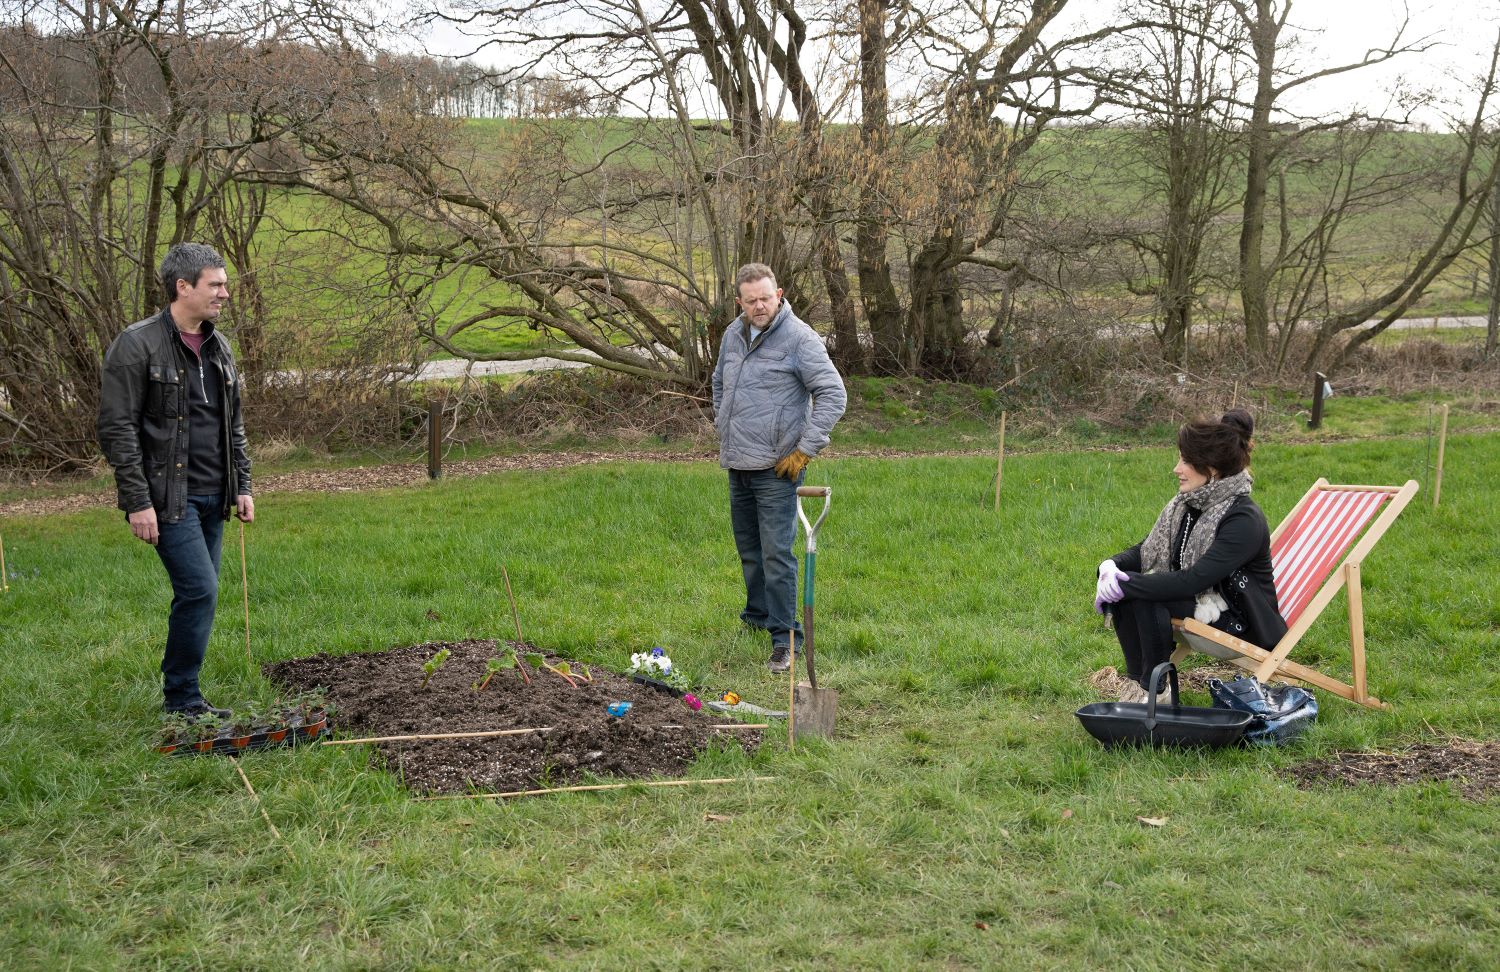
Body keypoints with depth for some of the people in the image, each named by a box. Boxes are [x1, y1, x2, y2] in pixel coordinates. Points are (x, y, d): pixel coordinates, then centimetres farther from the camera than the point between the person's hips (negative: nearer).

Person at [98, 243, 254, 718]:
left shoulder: (218, 347, 14)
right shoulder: (138, 344, -10)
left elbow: (234, 425, 21)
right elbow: (117, 428, -13)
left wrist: (242, 486, 14)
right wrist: (137, 501, -17)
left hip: (212, 497, 7)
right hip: (169, 496, -7)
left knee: (198, 594, 9)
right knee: (199, 589, -13)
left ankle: (182, 696, 20)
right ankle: (182, 699, -1)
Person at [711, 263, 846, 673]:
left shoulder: (799, 338, -13)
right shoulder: (733, 335, 10)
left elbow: (832, 394, -15)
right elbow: (719, 383, 29)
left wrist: (805, 450, -16)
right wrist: (722, 428, 20)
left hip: (776, 469, -7)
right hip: (737, 467, 7)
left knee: (777, 554, -10)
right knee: (749, 550, 18)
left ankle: (784, 639, -7)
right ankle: (757, 616, 35)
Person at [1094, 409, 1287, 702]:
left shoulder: (1244, 519, -23)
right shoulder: (1187, 504, 3)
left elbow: (1193, 581, -31)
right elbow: (1148, 549, 8)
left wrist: (1126, 585, -29)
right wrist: (1112, 565, -15)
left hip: (1239, 623, -8)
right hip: (1196, 602, 8)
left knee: (1146, 596, -28)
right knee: (1118, 583, -14)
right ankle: (1137, 681, -4)